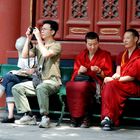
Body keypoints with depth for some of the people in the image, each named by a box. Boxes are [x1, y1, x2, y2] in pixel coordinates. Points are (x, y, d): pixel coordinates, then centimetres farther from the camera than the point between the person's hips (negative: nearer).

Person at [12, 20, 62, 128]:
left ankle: (45, 117, -30)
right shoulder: (39, 46, 18)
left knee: (41, 88, -41)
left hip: (52, 81, -7)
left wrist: (38, 38, -15)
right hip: (38, 80, 7)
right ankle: (29, 116, -8)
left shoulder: (56, 45, -3)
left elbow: (46, 54, -23)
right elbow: (24, 55, 7)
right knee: (17, 88, -9)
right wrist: (28, 39, 3)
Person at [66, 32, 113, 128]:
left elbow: (108, 75, 5)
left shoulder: (105, 55, 10)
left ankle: (85, 117, -29)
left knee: (83, 86, -38)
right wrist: (79, 72, -4)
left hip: (96, 83, -3)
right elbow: (75, 74, 20)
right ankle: (75, 116, -28)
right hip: (82, 80, 4)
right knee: (69, 85, -32)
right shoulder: (81, 56, 21)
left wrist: (99, 71, -14)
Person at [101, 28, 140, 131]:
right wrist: (115, 76, -11)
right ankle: (108, 117, -39)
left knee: (111, 85, -33)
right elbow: (118, 73, 14)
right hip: (121, 85, 5)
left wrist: (115, 79, -16)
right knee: (107, 85, -30)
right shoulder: (122, 55, 22)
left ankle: (108, 118, -35)